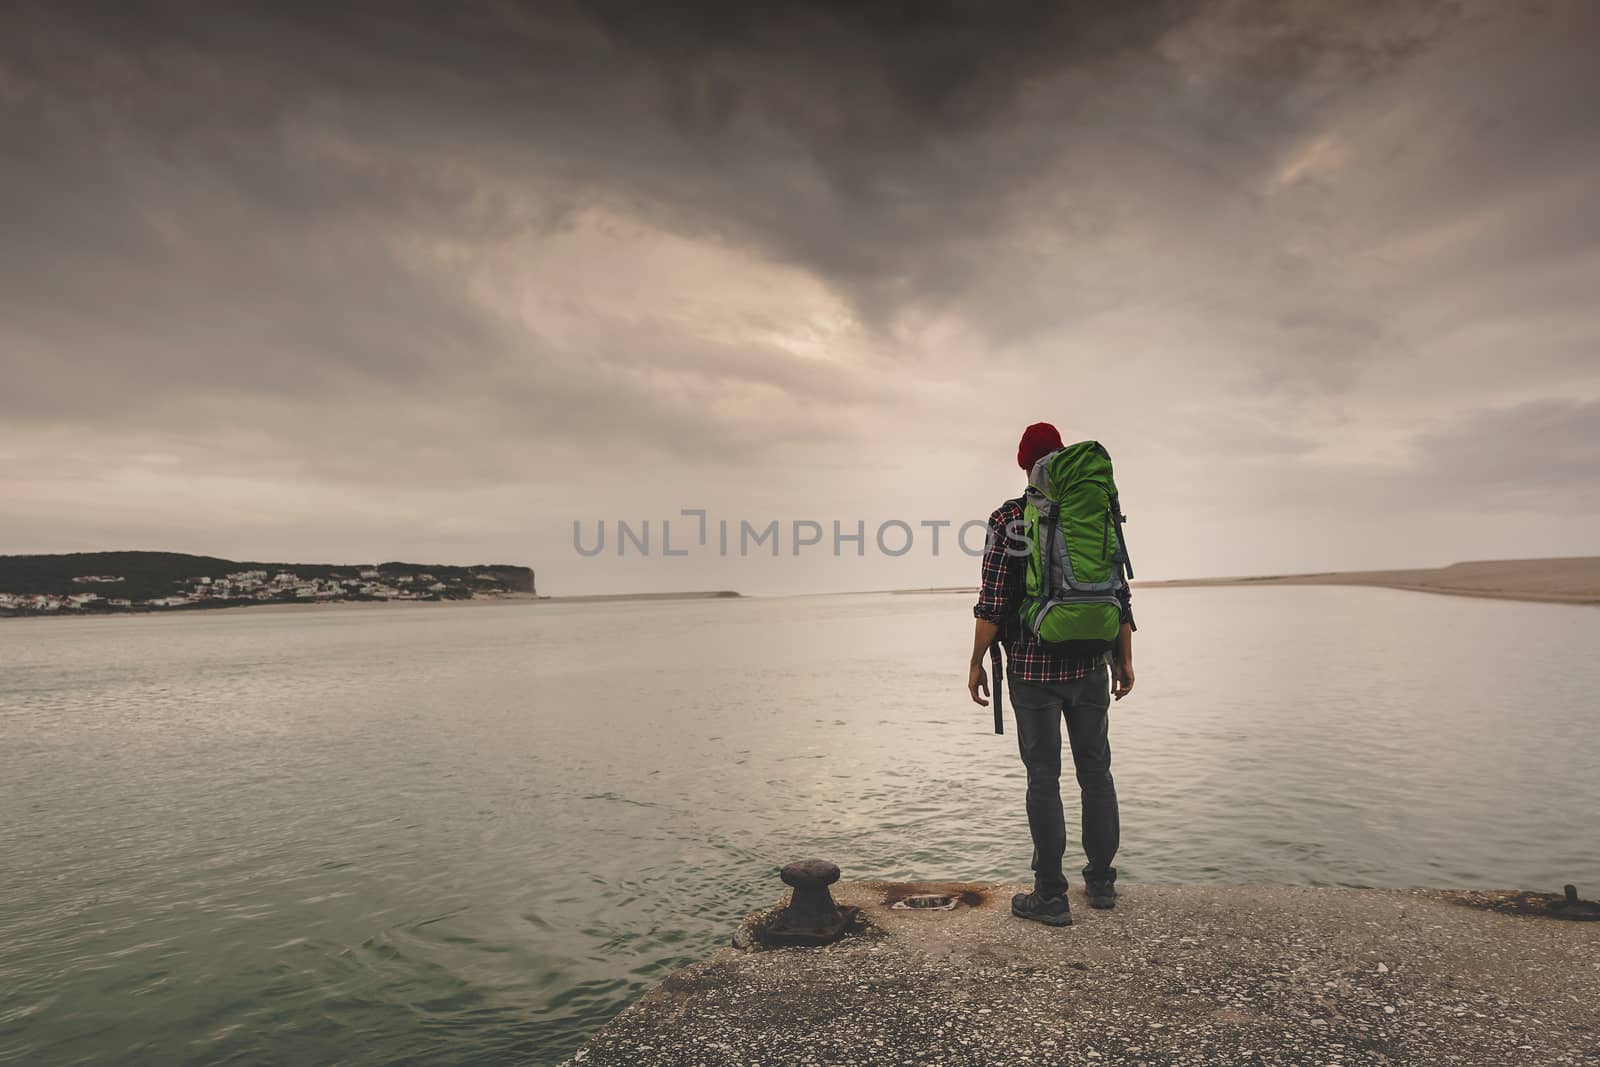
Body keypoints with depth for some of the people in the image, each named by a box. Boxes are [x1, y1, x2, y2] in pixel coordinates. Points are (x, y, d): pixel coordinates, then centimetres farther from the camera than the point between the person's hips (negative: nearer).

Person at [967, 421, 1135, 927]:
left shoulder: (1009, 518, -7)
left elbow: (993, 599, -12)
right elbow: (1120, 594, 5)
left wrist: (977, 663, -4)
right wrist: (1125, 659, 14)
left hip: (1033, 667, -4)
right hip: (1090, 665, 4)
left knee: (1044, 779, 3)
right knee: (1095, 771, 15)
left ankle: (1051, 896, 11)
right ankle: (1101, 882, 27)